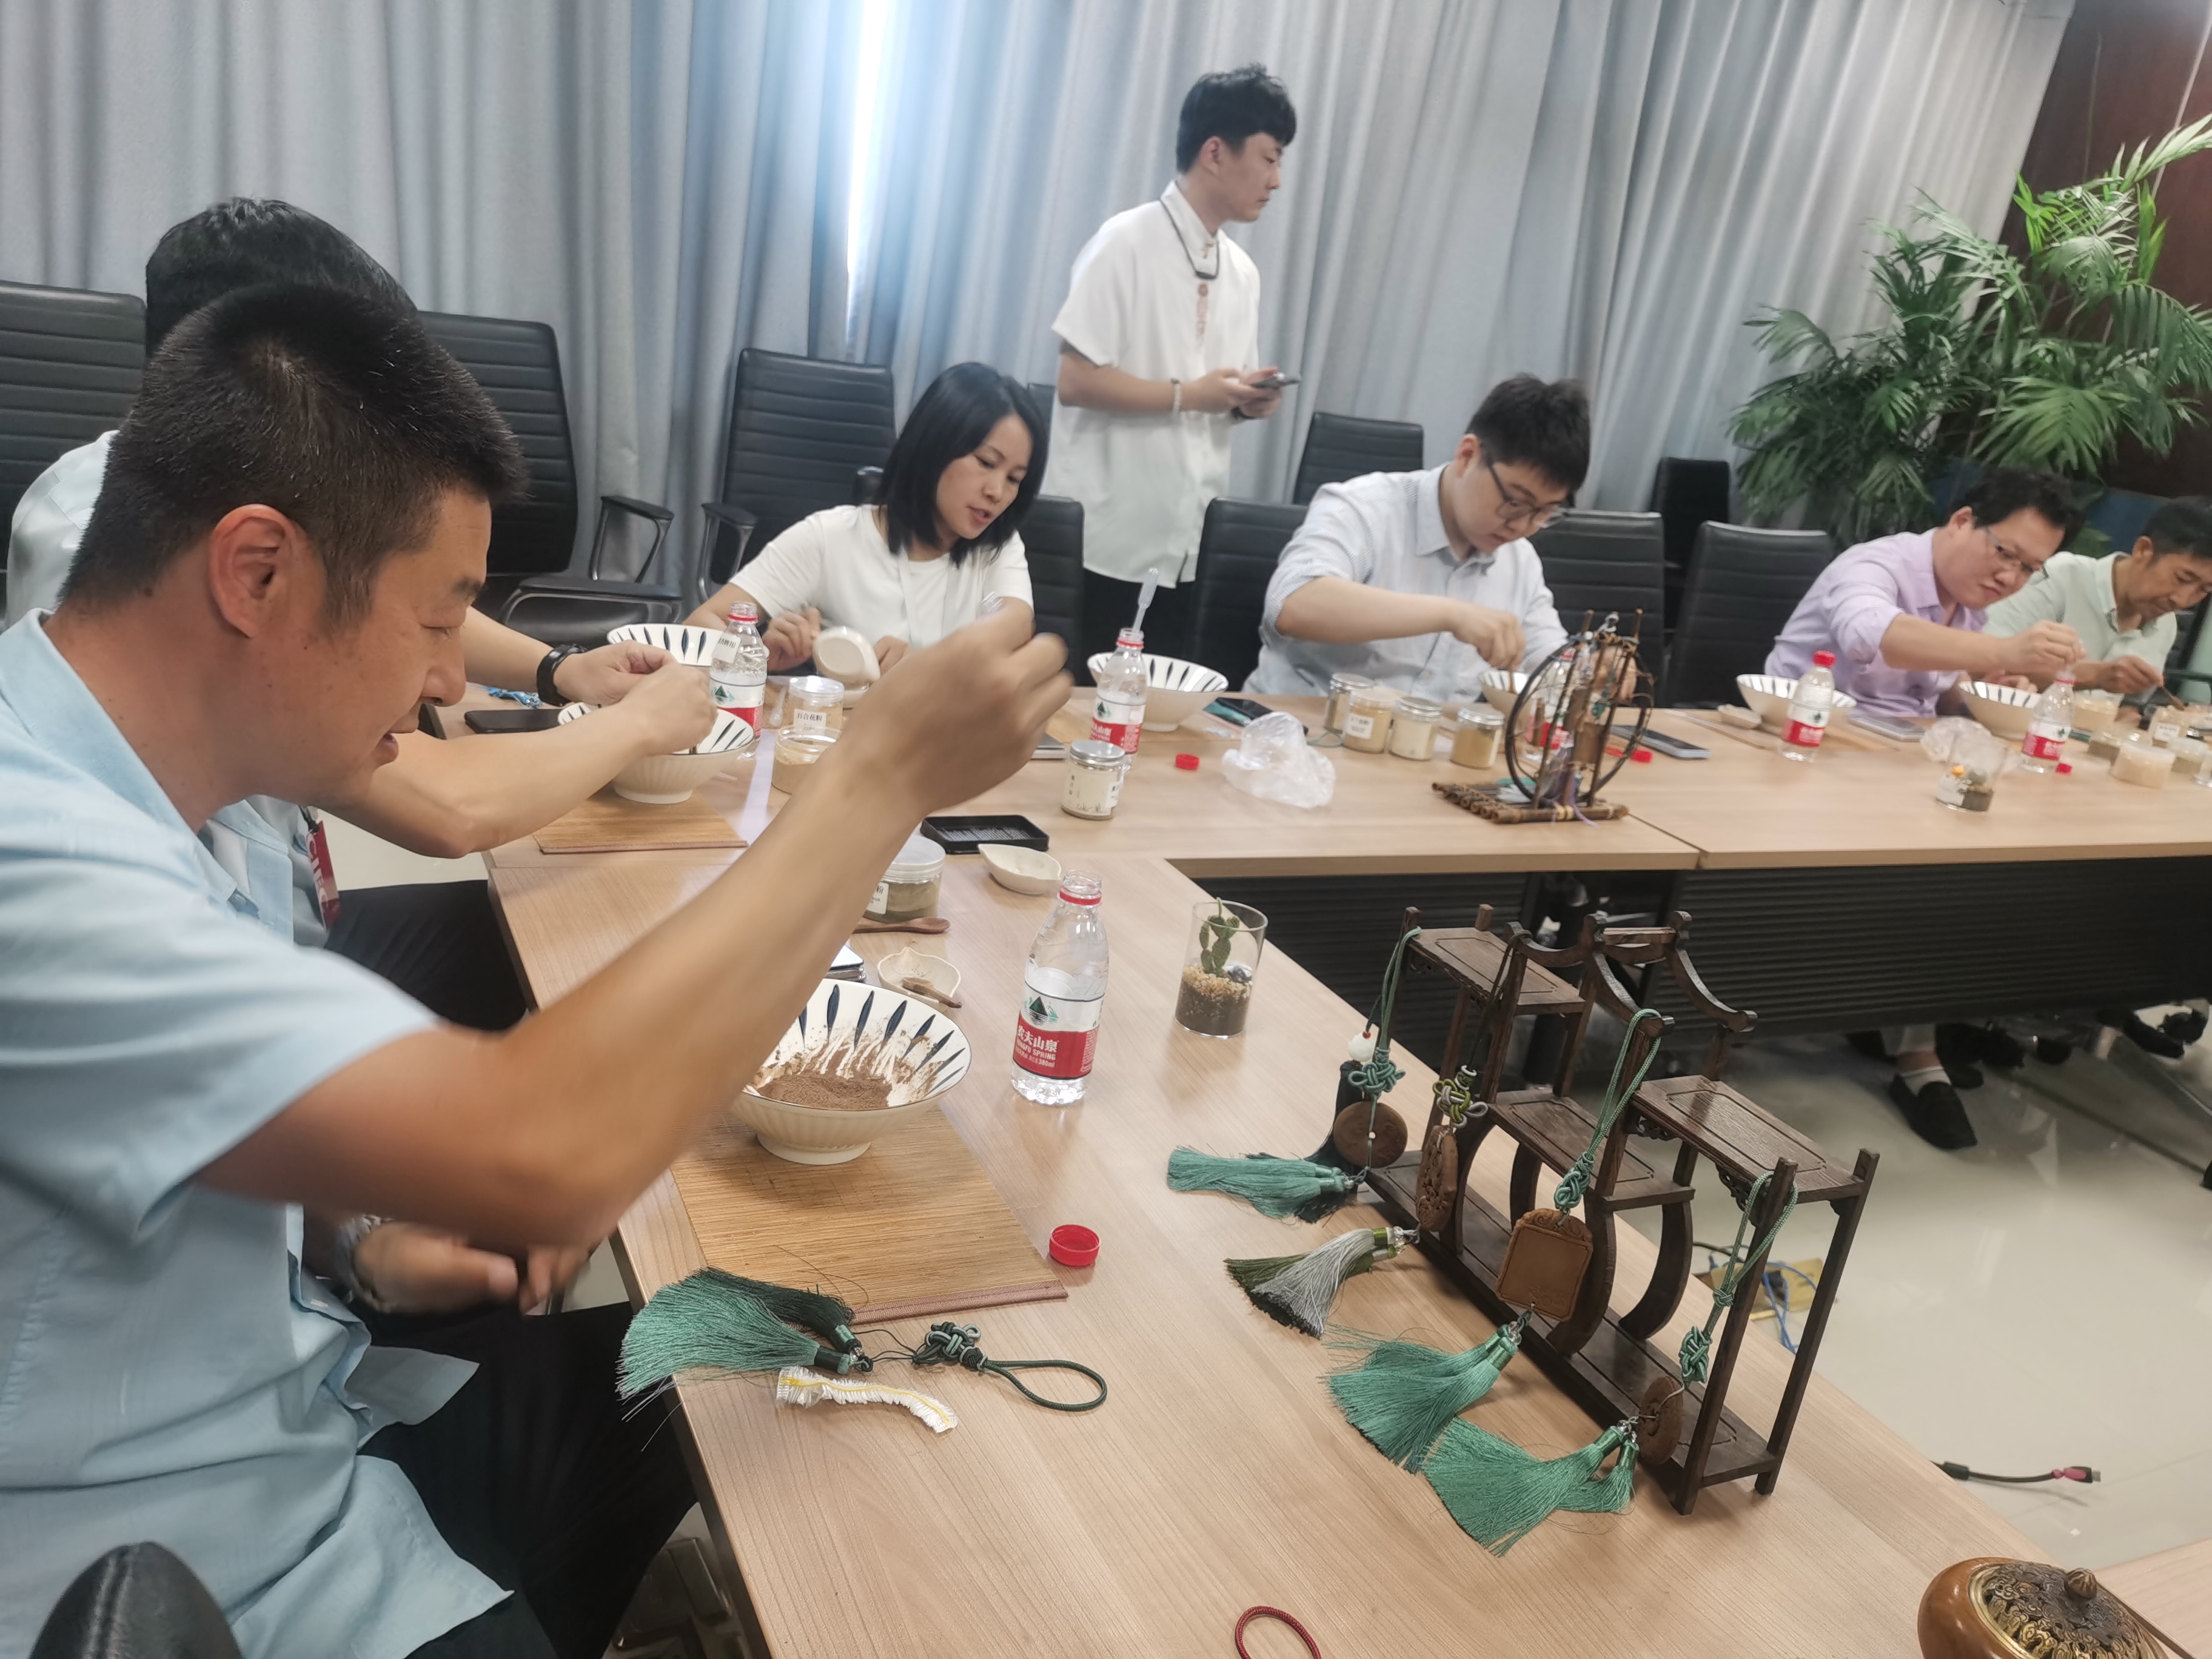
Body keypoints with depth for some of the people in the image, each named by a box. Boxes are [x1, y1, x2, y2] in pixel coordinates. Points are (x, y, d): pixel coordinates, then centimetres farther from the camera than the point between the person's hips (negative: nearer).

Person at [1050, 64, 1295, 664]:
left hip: (1190, 542, 7)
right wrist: (1187, 395, -15)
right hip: (1108, 540, -6)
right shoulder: (1127, 243, -9)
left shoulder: (1243, 272, 12)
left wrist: (1249, 401, -2)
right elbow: (1075, 381, -15)